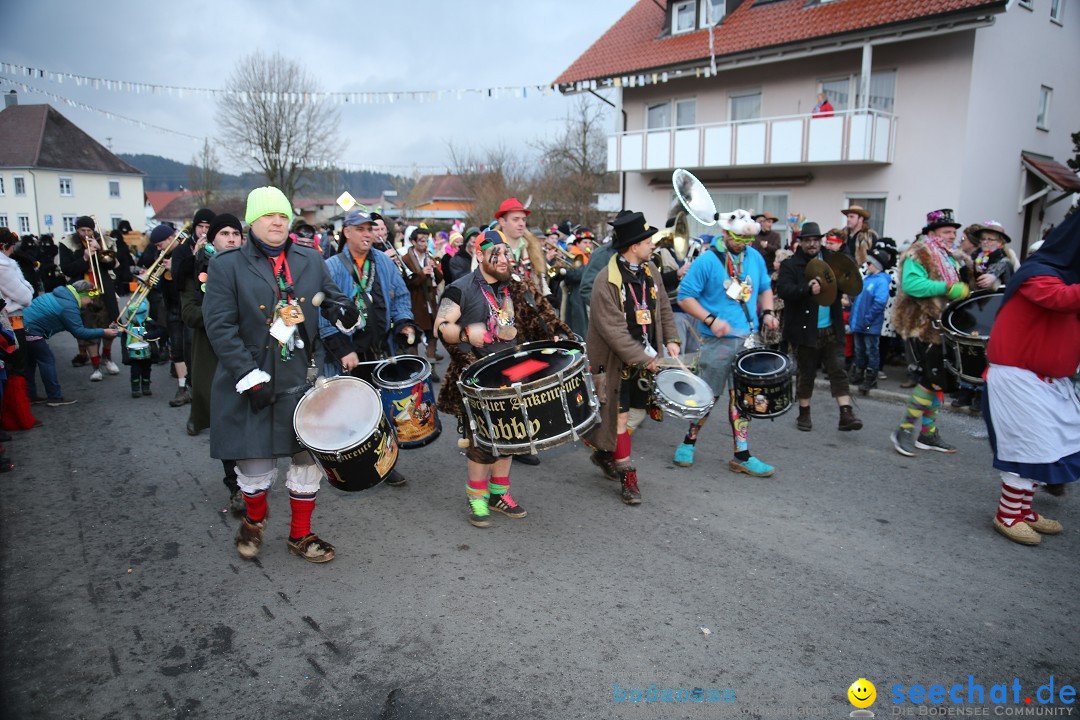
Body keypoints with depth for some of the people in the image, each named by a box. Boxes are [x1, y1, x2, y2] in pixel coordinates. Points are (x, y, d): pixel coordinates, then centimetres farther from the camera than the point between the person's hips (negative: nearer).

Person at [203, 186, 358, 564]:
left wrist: (343, 309, -9)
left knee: (307, 458, 8)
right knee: (255, 461, 8)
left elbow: (331, 295, 17)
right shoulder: (227, 265, -4)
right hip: (253, 384, -3)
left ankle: (301, 535, 26)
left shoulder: (311, 261, 8)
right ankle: (253, 522, 38)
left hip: (303, 380, 3)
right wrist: (250, 377, -17)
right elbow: (220, 326, -10)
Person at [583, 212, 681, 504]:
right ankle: (627, 476, 14)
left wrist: (671, 339, 3)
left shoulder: (650, 271, 4)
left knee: (637, 412, 14)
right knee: (620, 415, 3)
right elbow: (613, 330, -23)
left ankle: (603, 449, 37)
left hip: (645, 356, 7)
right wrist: (644, 358, -21)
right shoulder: (608, 281, -20)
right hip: (616, 361, -7)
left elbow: (663, 307, 15)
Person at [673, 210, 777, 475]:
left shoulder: (755, 258, 9)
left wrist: (768, 312, 4)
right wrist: (711, 319, -20)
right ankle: (688, 443, 24)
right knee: (708, 396, 2)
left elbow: (765, 288, 23)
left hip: (749, 339, 5)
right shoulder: (707, 261, -10)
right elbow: (685, 297, -10)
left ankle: (742, 456, 15)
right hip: (718, 341, -5)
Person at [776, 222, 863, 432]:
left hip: (830, 329, 4)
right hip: (805, 330, -4)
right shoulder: (790, 265, -4)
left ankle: (846, 414, 2)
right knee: (806, 373, 7)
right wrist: (807, 289, -32)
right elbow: (783, 290, -17)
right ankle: (804, 414, 21)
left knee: (838, 371, 1)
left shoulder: (831, 260, 10)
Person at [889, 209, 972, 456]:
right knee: (932, 380, -14)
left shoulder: (952, 259, 18)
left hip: (941, 329, 9)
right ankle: (904, 431, -3)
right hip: (921, 327, -9)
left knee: (937, 381, 12)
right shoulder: (918, 255, -9)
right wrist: (948, 287, -29)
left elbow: (961, 289, 27)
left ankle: (928, 433, 22)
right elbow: (911, 283, -27)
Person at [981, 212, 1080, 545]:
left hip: (1051, 377, 9)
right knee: (1032, 445, -6)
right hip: (1019, 375, -9)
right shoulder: (1039, 274, -16)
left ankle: (1023, 509, 22)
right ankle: (1007, 516, 8)